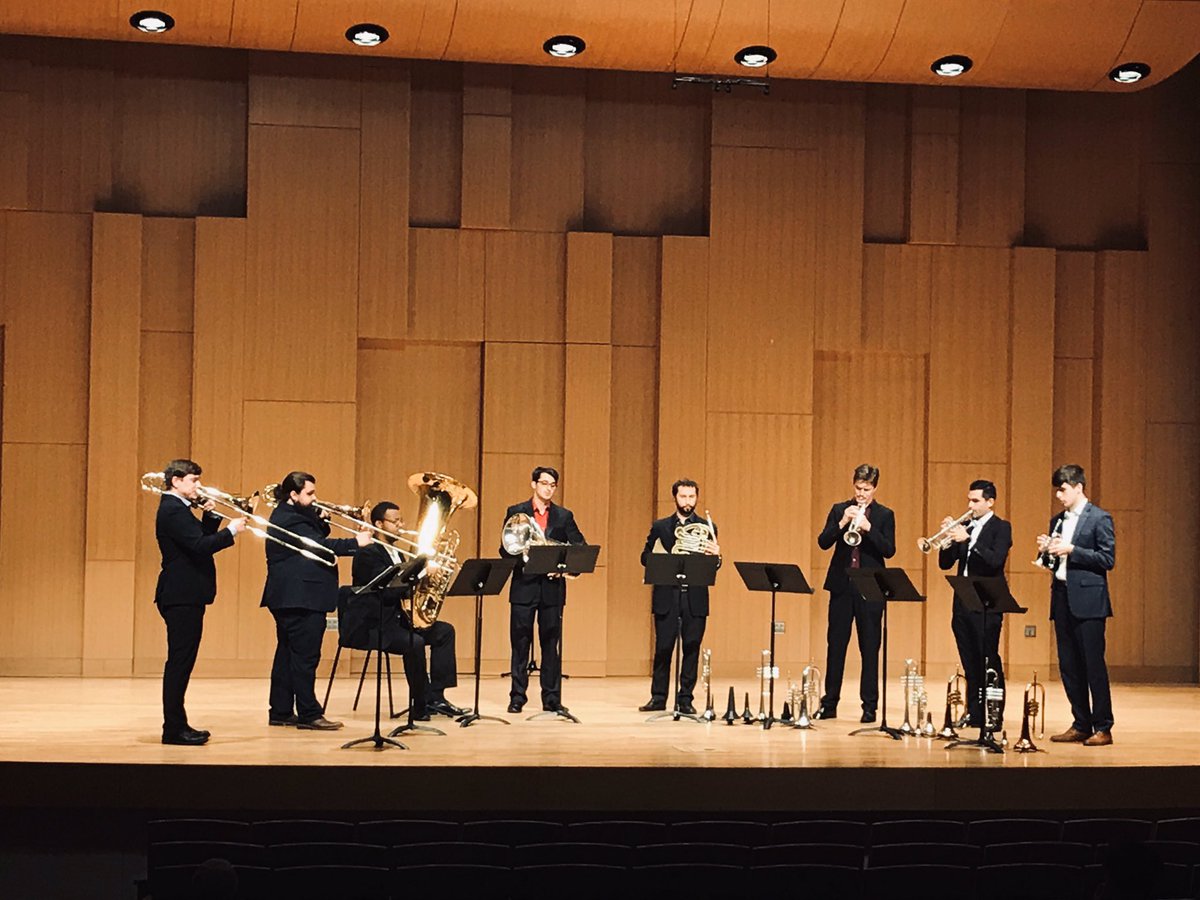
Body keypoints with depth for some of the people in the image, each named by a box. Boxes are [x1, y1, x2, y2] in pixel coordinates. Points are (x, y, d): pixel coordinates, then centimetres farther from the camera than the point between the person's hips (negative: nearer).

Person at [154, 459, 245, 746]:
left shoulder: (178, 508, 17)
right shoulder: (173, 510, -15)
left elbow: (202, 539, 19)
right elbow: (199, 546, -25)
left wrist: (210, 515, 6)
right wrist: (231, 531, -15)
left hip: (186, 596, 11)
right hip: (182, 596, -11)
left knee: (181, 662, 13)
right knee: (179, 662, -8)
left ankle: (177, 724, 19)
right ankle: (173, 728, -6)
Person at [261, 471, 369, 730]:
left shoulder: (294, 515, 17)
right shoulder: (289, 519, -17)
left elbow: (318, 539, 17)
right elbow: (320, 546, -26)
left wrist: (322, 521, 0)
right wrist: (355, 543, -24)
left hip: (291, 598, 11)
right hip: (300, 599, -11)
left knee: (288, 655, 13)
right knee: (305, 657, -8)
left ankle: (281, 711, 18)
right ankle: (309, 714, -6)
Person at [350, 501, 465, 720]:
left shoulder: (396, 552, 19)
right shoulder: (367, 554, -11)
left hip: (399, 618, 10)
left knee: (444, 631, -3)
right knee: (414, 642, -32)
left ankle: (435, 696, -7)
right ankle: (420, 705, -19)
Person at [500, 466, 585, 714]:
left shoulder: (564, 516, 10)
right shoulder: (515, 512, 6)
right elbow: (505, 548, 2)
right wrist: (522, 560, -16)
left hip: (552, 587, 1)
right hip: (524, 585, -1)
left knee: (551, 645, 3)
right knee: (520, 644, 2)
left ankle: (552, 698, 9)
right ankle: (517, 697, 8)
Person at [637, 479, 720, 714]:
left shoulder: (707, 528, 9)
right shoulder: (660, 527, 10)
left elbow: (712, 566, 4)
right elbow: (645, 556, 6)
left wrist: (715, 556, -18)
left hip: (695, 599, 0)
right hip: (666, 597, 0)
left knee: (691, 649, 1)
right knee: (663, 648, 2)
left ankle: (685, 699, 8)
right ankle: (658, 697, 10)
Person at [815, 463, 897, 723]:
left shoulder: (884, 515, 4)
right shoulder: (839, 509, 9)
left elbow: (889, 550, -7)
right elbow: (823, 542, -1)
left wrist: (868, 528, -20)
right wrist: (842, 523, -16)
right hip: (841, 586, 2)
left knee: (870, 648, 1)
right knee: (835, 644, 4)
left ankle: (869, 706, 6)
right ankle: (829, 703, 12)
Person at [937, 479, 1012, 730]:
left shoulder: (1001, 528, -3)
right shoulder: (964, 526, 13)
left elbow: (996, 560, -20)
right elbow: (945, 563, 10)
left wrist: (967, 539, -25)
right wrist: (948, 538, -6)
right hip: (963, 603, 6)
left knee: (989, 662, -5)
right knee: (970, 663, 9)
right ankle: (974, 713, 15)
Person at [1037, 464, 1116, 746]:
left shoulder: (1099, 519, -4)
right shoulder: (1057, 521, 17)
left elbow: (1108, 559, -11)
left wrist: (1071, 550, -18)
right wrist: (1047, 551, -1)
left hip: (1087, 599, -7)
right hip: (1062, 598, 7)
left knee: (1093, 664, -6)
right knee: (1069, 666, 8)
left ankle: (1103, 728, -1)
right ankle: (1081, 725, 15)